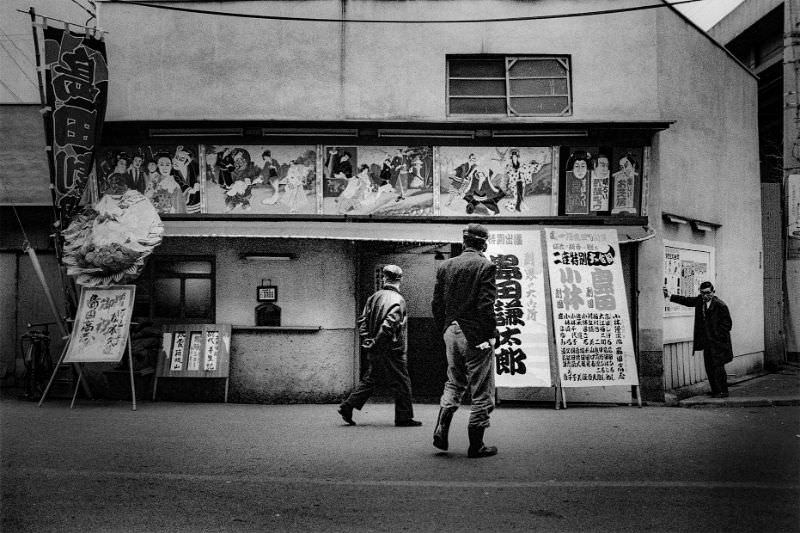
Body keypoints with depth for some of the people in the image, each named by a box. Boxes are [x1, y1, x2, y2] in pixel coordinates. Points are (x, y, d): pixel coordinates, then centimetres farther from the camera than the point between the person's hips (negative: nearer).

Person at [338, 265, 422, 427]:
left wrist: (366, 338, 4)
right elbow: (389, 324, -23)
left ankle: (347, 407, 13)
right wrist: (376, 342, -16)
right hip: (392, 350, -7)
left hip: (375, 352, 7)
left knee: (370, 380, 17)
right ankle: (404, 418, 9)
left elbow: (363, 320, 6)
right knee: (402, 383, 4)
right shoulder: (398, 300, -13)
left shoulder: (374, 297, 7)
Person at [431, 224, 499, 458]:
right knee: (481, 391, 5)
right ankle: (476, 445, 9)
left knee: (454, 383, 22)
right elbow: (486, 306, -17)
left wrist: (444, 331, 16)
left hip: (452, 332, 6)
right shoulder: (485, 266, -11)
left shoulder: (445, 266, 6)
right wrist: (491, 334, -8)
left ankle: (441, 430, 7)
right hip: (477, 336, -6)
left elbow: (437, 304, 7)